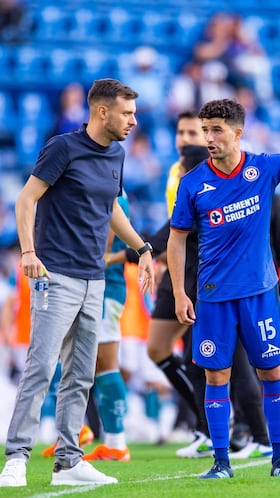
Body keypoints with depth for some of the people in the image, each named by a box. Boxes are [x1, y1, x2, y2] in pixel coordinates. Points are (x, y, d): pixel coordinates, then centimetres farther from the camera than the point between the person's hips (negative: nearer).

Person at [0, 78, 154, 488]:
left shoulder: (116, 154, 13)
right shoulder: (64, 147, -9)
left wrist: (142, 248, 25)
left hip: (93, 281, 7)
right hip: (57, 276, -7)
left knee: (80, 377, 8)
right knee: (41, 368, -12)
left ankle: (69, 461, 12)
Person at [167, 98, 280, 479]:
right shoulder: (193, 184, -2)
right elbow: (177, 238, 4)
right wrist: (179, 294, -1)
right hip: (214, 295, 0)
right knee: (216, 376, 1)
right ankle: (221, 462, 8)